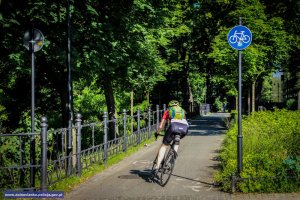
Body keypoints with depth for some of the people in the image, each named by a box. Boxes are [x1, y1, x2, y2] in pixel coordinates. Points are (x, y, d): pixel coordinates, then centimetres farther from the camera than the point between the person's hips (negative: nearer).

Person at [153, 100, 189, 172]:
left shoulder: (167, 111, 29)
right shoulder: (183, 111, 37)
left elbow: (161, 126, 25)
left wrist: (157, 133, 43)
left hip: (174, 126, -3)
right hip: (185, 128, 3)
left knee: (164, 146, 11)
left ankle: (157, 166, 0)